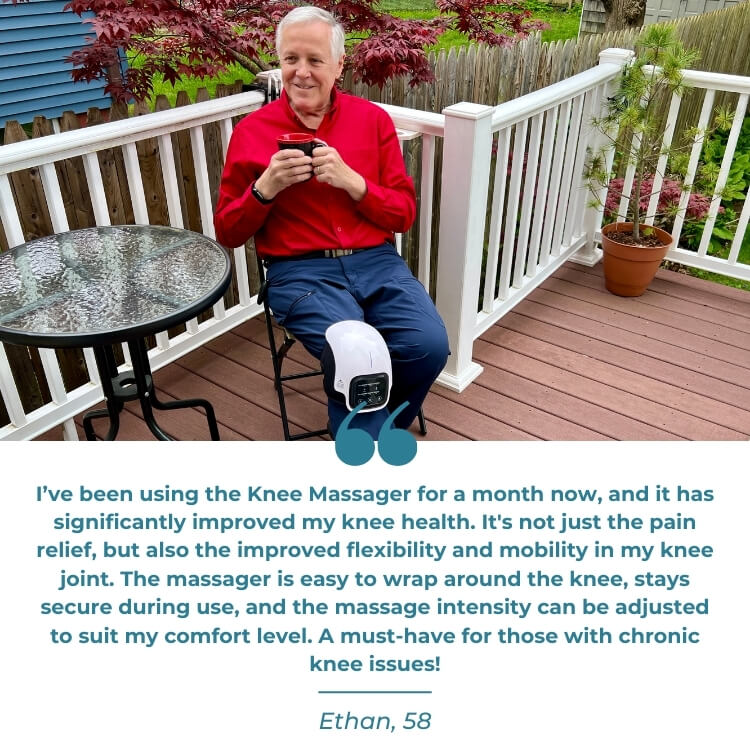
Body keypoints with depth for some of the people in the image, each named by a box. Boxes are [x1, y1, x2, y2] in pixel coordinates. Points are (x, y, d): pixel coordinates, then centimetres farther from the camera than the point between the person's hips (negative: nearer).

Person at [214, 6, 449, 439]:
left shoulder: (373, 119, 9)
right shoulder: (252, 131, 6)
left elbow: (405, 215, 6)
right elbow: (228, 233, 7)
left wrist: (351, 180, -10)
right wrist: (266, 187, -11)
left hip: (375, 261, 3)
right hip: (300, 271, -2)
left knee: (430, 345, -21)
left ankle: (368, 425, 8)